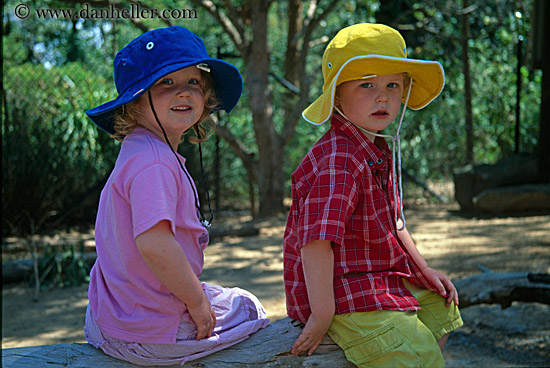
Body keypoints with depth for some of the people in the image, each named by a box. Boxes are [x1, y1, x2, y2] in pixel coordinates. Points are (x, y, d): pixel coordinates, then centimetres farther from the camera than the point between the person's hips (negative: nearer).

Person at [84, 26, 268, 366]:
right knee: (248, 307, 15)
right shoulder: (153, 162, -25)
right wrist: (197, 302, -22)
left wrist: (192, 293, 13)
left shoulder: (139, 153, 8)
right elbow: (152, 242, -35)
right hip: (151, 334, -9)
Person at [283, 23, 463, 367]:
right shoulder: (336, 162, -26)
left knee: (442, 310, 27)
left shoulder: (383, 152, 8)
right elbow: (316, 242, -32)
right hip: (343, 293, -11)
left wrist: (423, 269, 18)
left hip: (385, 278, 11)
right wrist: (322, 315, -30)